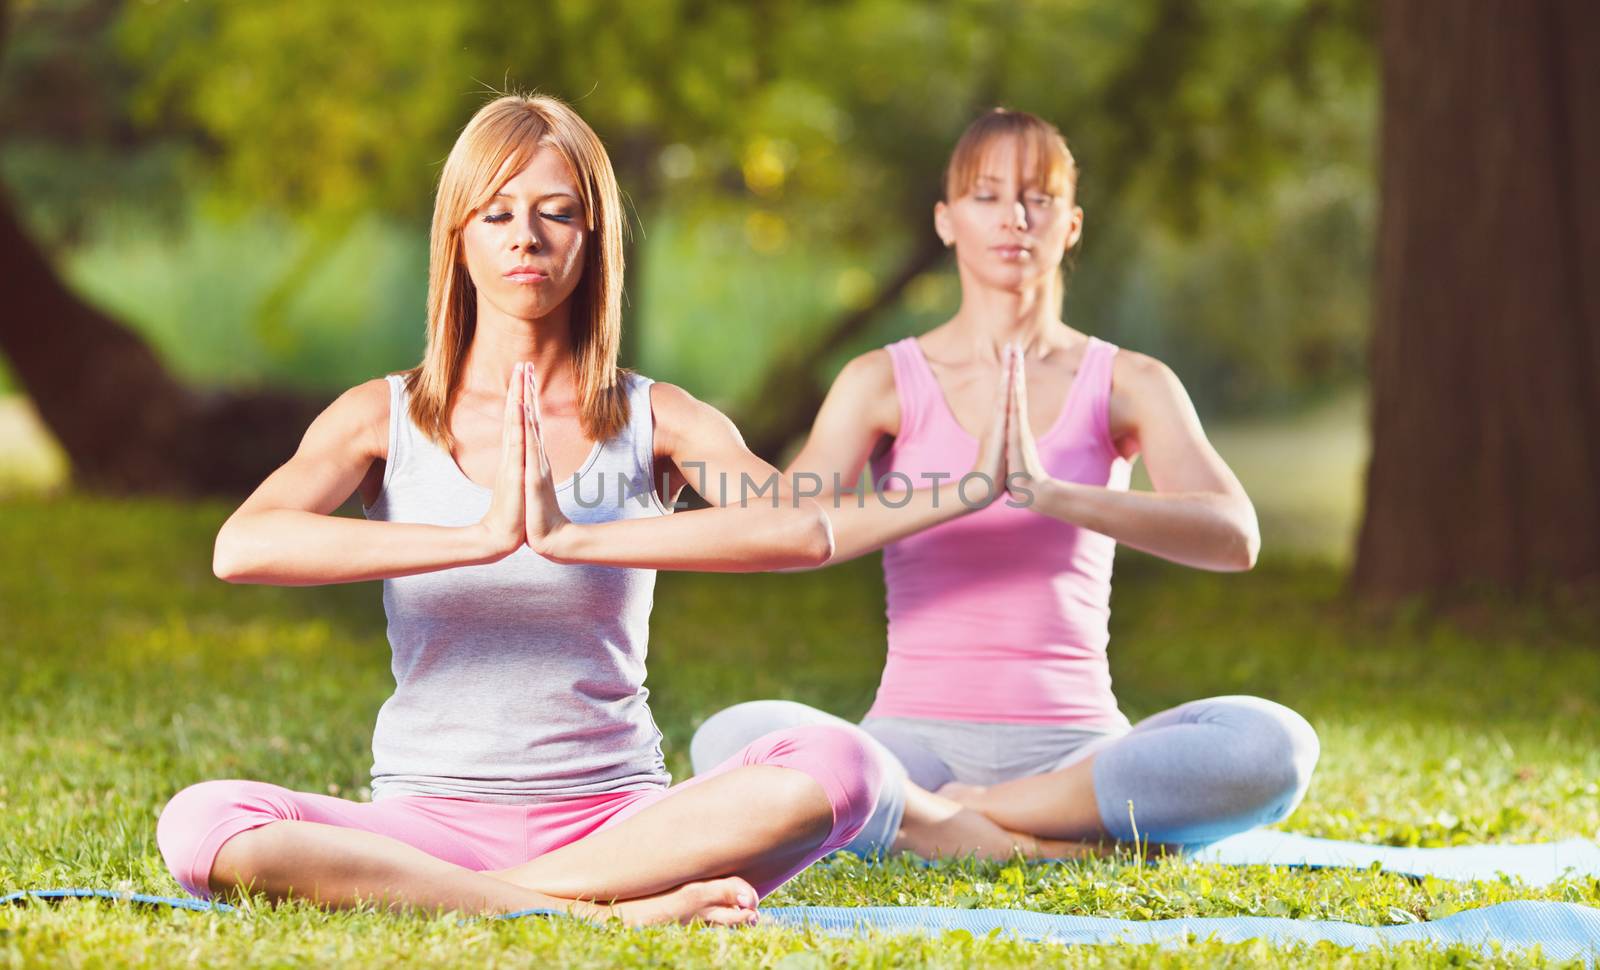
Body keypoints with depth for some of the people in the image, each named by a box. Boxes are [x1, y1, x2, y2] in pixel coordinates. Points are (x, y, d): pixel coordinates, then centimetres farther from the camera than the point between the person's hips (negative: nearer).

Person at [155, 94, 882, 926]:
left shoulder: (655, 420, 3)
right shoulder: (384, 419, 4)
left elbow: (807, 532, -17)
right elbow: (240, 547, -17)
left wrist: (573, 538, -26)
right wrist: (478, 538, -27)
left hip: (615, 812, 0)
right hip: (430, 818, 0)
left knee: (835, 767, -27)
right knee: (200, 826, -29)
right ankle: (610, 909, -28)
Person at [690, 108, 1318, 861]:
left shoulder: (1127, 385, 6)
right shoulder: (885, 382, 5)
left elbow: (1234, 538, -12)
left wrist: (1050, 493, -26)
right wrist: (964, 491, -25)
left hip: (1074, 744, 1)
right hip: (917, 740, -1)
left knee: (1272, 745, -30)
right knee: (731, 740, -31)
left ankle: (940, 818, -20)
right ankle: (1049, 841, -26)